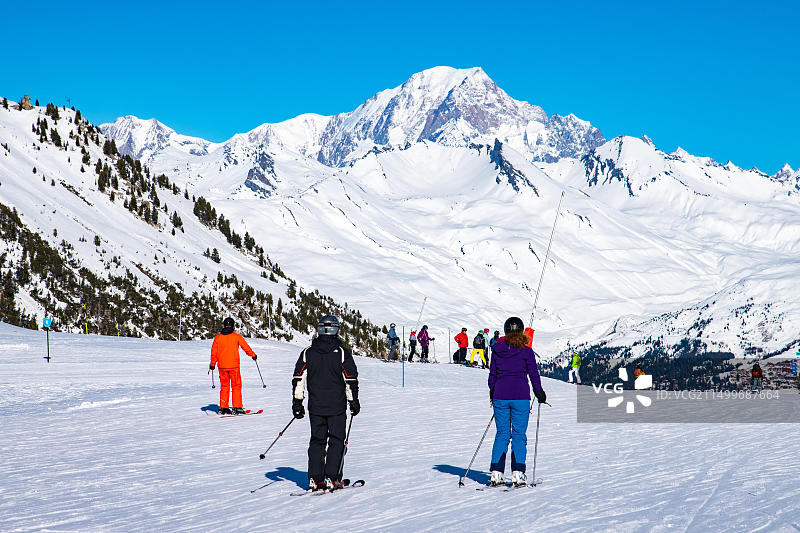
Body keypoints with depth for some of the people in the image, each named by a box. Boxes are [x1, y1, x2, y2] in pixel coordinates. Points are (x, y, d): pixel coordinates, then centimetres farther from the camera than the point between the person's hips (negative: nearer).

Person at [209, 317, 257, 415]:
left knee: (224, 386, 12)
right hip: (234, 366, -3)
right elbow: (246, 347, 0)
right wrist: (253, 355, 16)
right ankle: (237, 408, -3)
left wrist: (212, 364, 16)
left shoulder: (218, 337, 2)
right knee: (236, 386, 3)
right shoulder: (236, 336, -5)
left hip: (222, 366, 3)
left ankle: (223, 408, 10)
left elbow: (214, 352, 5)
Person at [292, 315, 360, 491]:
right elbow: (351, 379, -5)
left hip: (315, 407, 3)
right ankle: (332, 479, -2)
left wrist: (297, 403, 9)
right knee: (336, 441, 5)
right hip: (337, 406, -3)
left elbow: (298, 379, 3)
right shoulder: (342, 353, -6)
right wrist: (354, 402, 5)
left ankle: (315, 479, 6)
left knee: (317, 441, 11)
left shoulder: (307, 353, 2)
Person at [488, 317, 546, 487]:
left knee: (502, 434, 9)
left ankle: (496, 473, 4)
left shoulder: (497, 349, 4)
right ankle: (517, 474, -5)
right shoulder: (526, 351, -5)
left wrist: (492, 393, 22)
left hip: (500, 396, 3)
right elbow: (534, 374, -1)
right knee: (519, 435, 2)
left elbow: (492, 374, 10)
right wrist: (539, 393, 12)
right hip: (520, 396, -3)